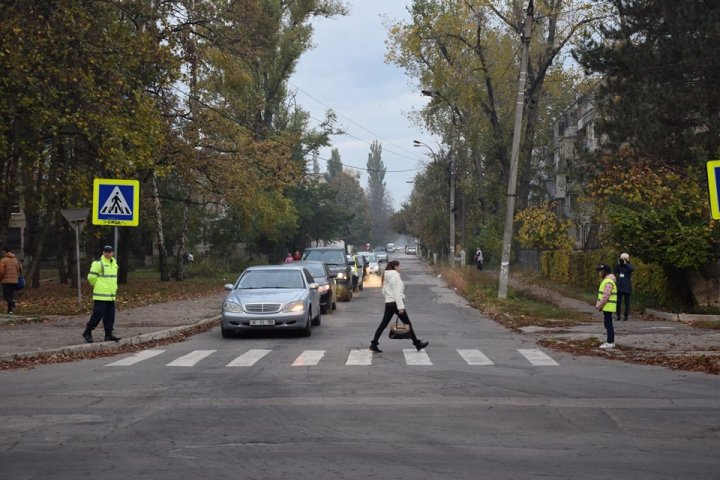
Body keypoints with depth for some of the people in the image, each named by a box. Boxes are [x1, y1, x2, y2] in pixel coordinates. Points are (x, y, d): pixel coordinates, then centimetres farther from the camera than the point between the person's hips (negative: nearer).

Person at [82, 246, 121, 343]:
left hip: (111, 295, 8)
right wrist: (97, 286, 2)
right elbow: (91, 277, -11)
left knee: (110, 316, 7)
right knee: (98, 314, -7)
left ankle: (109, 335, 11)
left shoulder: (114, 263, 14)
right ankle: (87, 332, 6)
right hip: (101, 295, -7)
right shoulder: (98, 263, -11)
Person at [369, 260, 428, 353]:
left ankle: (374, 344, 2)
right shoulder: (395, 276, -13)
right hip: (395, 303, -8)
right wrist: (401, 307, -20)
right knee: (408, 324, 2)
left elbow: (384, 292, 18)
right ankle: (417, 344, 10)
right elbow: (397, 293, -19)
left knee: (383, 324, 7)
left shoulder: (386, 277, 14)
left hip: (388, 303, 8)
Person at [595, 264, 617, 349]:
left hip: (608, 307, -10)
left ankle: (610, 343, -6)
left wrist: (600, 306, -18)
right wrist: (598, 304, 15)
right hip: (606, 307, 10)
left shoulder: (608, 282, -17)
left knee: (608, 324, -7)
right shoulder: (606, 281, 17)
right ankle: (610, 342, 17)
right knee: (608, 324, 12)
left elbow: (606, 296, -23)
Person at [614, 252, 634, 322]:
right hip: (619, 286, 4)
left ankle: (625, 316, 6)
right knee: (618, 302, 0)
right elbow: (615, 272, 0)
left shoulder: (629, 265, 1)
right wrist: (618, 264, -6)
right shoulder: (620, 266, 13)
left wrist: (625, 263, -17)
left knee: (626, 302, 0)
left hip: (627, 287, -4)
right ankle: (618, 316, 5)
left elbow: (632, 269, -22)